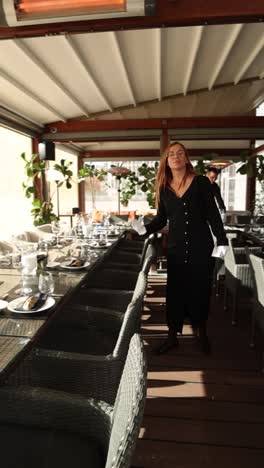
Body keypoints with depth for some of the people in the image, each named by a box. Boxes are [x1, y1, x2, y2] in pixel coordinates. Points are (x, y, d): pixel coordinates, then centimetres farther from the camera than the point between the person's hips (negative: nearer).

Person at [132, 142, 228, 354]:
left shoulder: (201, 182, -3)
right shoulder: (164, 188, 5)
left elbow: (213, 214, -4)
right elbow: (161, 218, 8)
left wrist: (221, 240, -10)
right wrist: (145, 229, -8)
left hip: (201, 246, -2)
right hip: (175, 247, 2)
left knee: (200, 289, 9)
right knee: (175, 291, 8)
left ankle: (202, 333, 29)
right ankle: (172, 335, 20)